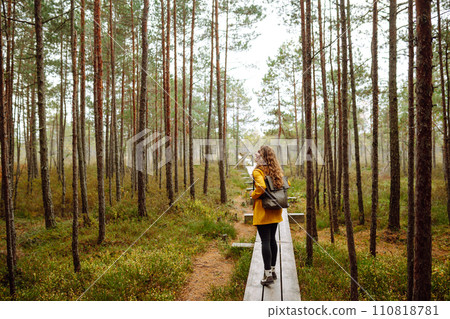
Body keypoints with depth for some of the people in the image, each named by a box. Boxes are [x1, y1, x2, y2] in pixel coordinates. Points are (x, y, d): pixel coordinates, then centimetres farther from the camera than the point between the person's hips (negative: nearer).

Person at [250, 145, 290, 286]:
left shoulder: (258, 171, -14)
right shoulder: (276, 171, 7)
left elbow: (261, 187, -30)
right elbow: (287, 184, 13)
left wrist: (253, 195, -13)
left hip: (262, 211, -7)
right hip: (275, 211, 7)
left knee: (265, 241, -2)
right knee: (272, 239, 17)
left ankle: (268, 274, 2)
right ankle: (273, 270, 27)